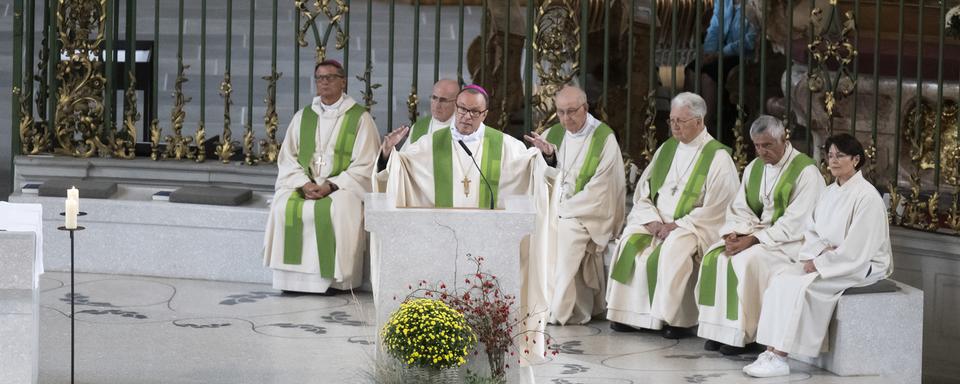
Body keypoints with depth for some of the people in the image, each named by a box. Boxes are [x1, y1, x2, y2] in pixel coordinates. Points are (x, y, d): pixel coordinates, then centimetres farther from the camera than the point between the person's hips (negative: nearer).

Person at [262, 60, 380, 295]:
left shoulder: (360, 118, 1)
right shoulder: (303, 117, 14)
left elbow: (364, 165, -5)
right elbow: (288, 158, 9)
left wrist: (331, 186, -15)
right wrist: (304, 183, -11)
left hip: (343, 186, -3)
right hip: (304, 184, 4)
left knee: (335, 211, -34)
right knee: (285, 207, -26)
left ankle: (328, 278, -24)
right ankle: (294, 277, -19)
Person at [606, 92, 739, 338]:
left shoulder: (718, 157, -4)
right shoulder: (666, 149, 15)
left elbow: (716, 207, -11)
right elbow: (642, 191, 14)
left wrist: (677, 225, -16)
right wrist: (652, 220, -6)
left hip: (693, 226, -5)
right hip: (656, 222, 5)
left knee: (673, 249, -35)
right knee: (630, 242, -22)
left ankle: (671, 317, -26)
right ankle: (627, 314, -18)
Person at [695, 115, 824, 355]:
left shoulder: (805, 171, -12)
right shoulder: (754, 168, 12)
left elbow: (795, 222, -19)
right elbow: (740, 208, 11)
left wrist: (753, 239, -23)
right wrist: (733, 233, -12)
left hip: (790, 240, -7)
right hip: (756, 233, 7)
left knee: (747, 260, -31)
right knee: (714, 256, -17)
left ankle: (741, 335, -21)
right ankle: (719, 329, -14)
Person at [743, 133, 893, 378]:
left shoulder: (866, 196, -14)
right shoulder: (830, 192, 13)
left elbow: (855, 249, -19)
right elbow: (812, 231, 14)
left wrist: (819, 264, -18)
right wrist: (818, 251, -8)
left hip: (860, 266, -8)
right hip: (826, 260, 8)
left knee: (801, 286, -27)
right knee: (781, 281, -16)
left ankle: (779, 359, -24)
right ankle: (771, 351, -24)